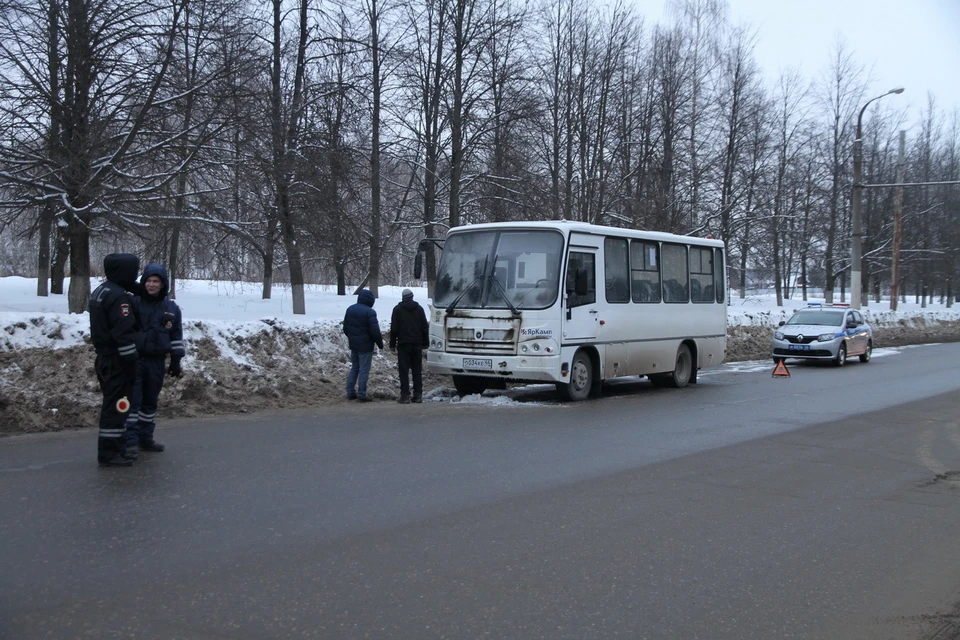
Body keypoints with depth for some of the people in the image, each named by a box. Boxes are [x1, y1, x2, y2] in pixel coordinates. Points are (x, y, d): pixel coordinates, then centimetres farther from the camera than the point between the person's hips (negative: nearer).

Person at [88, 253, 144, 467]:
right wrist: (132, 361, -19)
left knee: (113, 403, 17)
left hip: (105, 357, 10)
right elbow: (124, 333, -23)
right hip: (118, 360, -10)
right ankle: (109, 453, -2)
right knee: (117, 405, -5)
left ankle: (116, 446, 25)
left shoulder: (99, 292, 14)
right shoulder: (119, 297, -20)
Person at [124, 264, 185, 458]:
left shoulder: (172, 308, 6)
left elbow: (176, 337, 11)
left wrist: (176, 362, 8)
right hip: (134, 360, -3)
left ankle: (146, 438, 24)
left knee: (150, 401, 13)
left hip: (156, 362, 4)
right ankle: (131, 440, -5)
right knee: (133, 400, -7)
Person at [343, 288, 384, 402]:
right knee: (364, 370, -1)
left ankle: (350, 392, 17)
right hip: (365, 346, -7)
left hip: (353, 345, 7)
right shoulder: (369, 312, -17)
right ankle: (362, 395, -1)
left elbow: (345, 328, 13)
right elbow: (375, 331, -19)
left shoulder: (350, 309, 6)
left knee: (354, 368, 17)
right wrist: (380, 343, -5)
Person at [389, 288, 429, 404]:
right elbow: (425, 327, 9)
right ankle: (418, 395, 6)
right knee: (417, 370, 8)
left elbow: (394, 328, -3)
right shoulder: (419, 309, 9)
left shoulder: (397, 309, -1)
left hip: (403, 343, -3)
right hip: (417, 344, 3)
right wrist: (425, 342, 14)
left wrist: (392, 343, 3)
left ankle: (405, 395, -8)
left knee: (404, 370, -3)